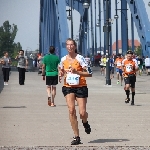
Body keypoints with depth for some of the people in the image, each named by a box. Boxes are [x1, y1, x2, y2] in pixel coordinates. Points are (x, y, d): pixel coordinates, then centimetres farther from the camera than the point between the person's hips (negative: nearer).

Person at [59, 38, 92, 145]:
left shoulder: (80, 58, -9)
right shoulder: (63, 59, 5)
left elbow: (89, 73, -12)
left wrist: (76, 72, -23)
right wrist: (61, 75, 1)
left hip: (81, 87, -3)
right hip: (68, 87, 3)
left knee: (82, 113, -6)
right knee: (71, 110, -14)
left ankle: (85, 123, 34)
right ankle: (77, 137, -7)